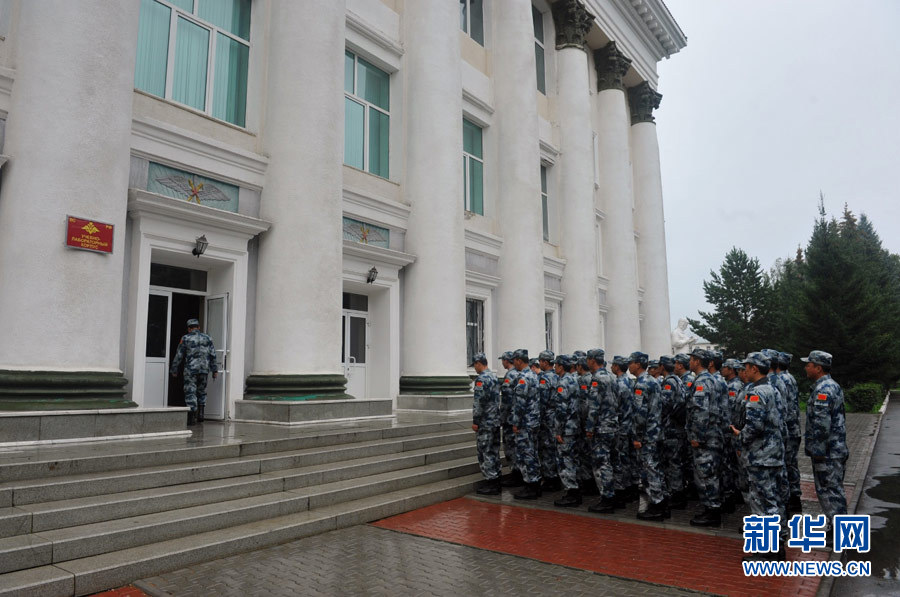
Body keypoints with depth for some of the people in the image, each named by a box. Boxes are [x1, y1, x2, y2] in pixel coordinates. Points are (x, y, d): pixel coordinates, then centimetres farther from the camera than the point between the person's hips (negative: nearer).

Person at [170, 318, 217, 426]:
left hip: (191, 369, -3)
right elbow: (213, 355, 4)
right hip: (204, 369, 3)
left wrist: (174, 370, 9)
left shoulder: (185, 338, -1)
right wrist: (214, 369, 7)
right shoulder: (207, 338, 7)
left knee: (190, 392, 0)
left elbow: (179, 355, 1)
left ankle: (192, 418, -4)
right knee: (201, 391, 18)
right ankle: (200, 414, 14)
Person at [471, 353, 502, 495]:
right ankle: (496, 481, 20)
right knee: (494, 451, 14)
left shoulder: (481, 378, -16)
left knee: (485, 453, -3)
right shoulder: (494, 376, 13)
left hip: (485, 423, -9)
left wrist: (475, 421, -15)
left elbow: (479, 401, -20)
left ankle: (491, 484, 0)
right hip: (496, 420, 9)